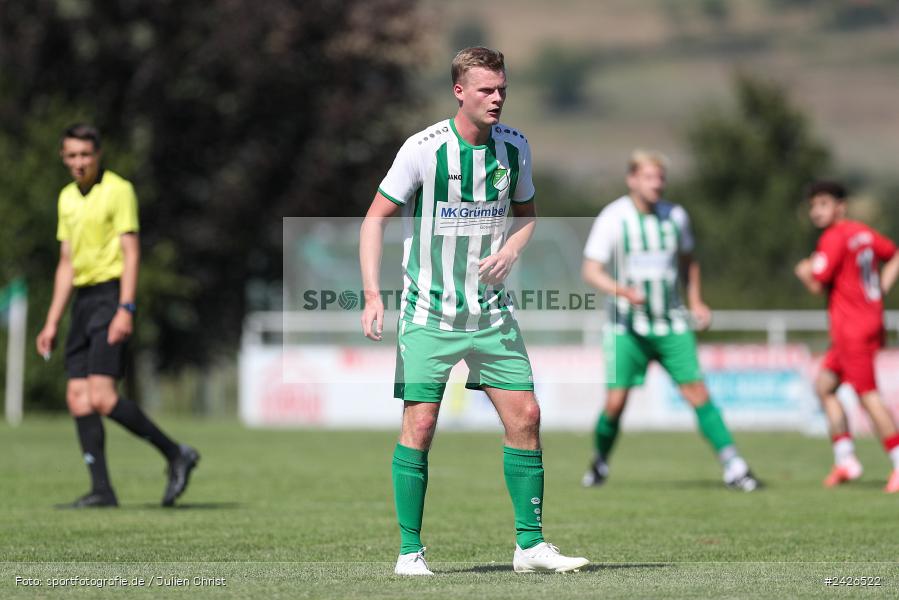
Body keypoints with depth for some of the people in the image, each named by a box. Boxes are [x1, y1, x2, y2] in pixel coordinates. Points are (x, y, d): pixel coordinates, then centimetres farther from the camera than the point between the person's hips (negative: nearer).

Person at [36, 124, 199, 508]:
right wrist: (52, 322, 17)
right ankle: (101, 489, -1)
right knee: (77, 399, -2)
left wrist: (125, 309, -21)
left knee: (101, 397, -17)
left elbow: (131, 252, -12)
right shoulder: (67, 198, 16)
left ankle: (176, 455, -4)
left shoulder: (118, 190, -6)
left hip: (110, 296, -8)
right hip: (82, 300, 8)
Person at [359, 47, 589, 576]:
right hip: (429, 311, -4)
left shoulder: (515, 146, 1)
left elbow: (526, 213, 17)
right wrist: (373, 294, -17)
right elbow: (376, 218, -8)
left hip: (491, 309, 4)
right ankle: (410, 551, 3)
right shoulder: (423, 149, -13)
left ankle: (531, 544, 8)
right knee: (420, 424, -8)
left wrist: (510, 252, -5)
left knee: (525, 415, -2)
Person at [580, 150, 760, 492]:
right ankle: (600, 463, 19)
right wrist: (622, 291, -29)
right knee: (615, 402, -7)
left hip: (671, 324, 2)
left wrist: (696, 302, 13)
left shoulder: (675, 216, 4)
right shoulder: (614, 218, -7)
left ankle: (733, 467, -9)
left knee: (697, 392, -9)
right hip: (627, 325, -2)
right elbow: (590, 270, -12)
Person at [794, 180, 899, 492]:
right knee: (824, 385, 12)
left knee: (868, 396, -9)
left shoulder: (834, 239, -14)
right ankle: (845, 459, 10)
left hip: (853, 328, -10)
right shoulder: (863, 233, 12)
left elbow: (816, 285, -16)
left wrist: (804, 271, 6)